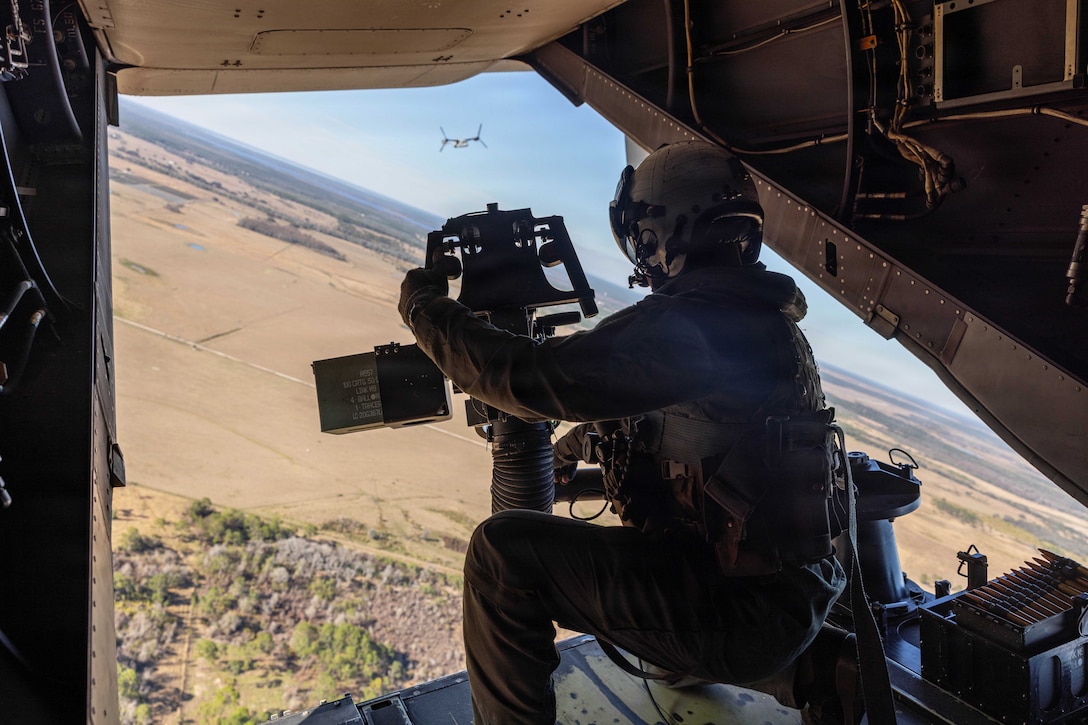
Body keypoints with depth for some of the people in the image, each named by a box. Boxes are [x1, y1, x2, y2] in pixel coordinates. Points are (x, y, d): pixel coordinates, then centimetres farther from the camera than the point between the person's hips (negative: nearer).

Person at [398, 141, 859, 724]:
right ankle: (801, 669, 23)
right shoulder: (768, 318, 9)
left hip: (740, 613, -9)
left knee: (504, 549, -10)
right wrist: (585, 439, 31)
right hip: (799, 597, 9)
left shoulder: (685, 325, -22)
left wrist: (426, 309, -6)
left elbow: (530, 376, -21)